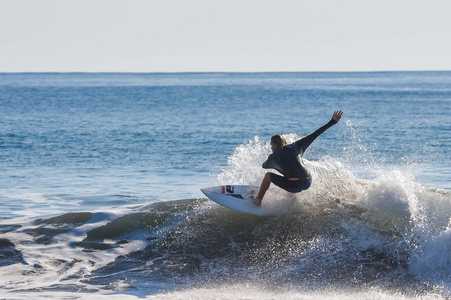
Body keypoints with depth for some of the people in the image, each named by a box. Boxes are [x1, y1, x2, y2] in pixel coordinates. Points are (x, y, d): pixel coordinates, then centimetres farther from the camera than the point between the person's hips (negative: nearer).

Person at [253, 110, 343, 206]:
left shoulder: (274, 157, 8)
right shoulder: (296, 146, 14)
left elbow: (264, 166, 30)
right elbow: (315, 135, 15)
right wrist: (333, 122, 18)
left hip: (294, 186, -5)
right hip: (307, 184, 5)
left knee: (268, 175, 18)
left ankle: (258, 200, 27)